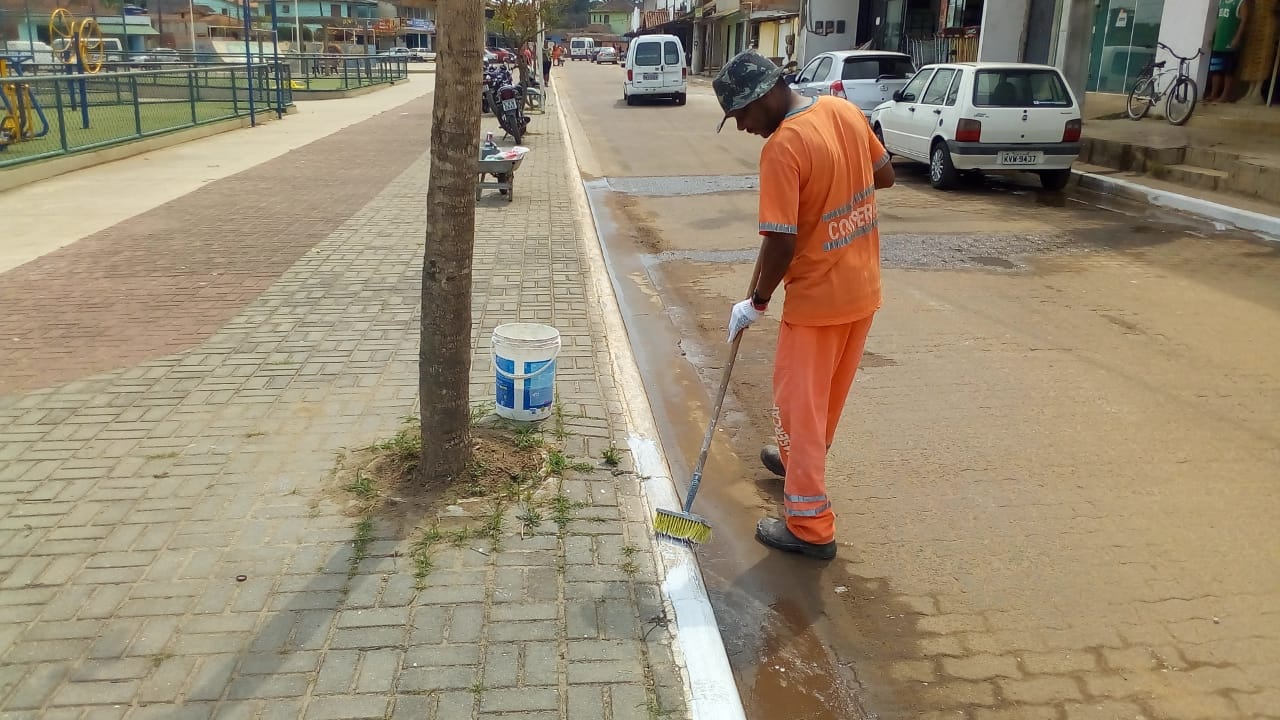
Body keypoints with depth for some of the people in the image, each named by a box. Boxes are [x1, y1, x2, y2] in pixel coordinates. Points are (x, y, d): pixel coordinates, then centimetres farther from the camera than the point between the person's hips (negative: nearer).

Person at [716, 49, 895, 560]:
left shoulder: (782, 148, -24)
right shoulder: (845, 110, 0)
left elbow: (781, 244, -24)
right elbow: (884, 176, 13)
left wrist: (757, 303, -11)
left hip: (817, 297, -8)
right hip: (864, 288, 8)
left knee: (799, 403, 4)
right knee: (830, 393, 24)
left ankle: (810, 525, 10)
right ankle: (801, 460, 48)